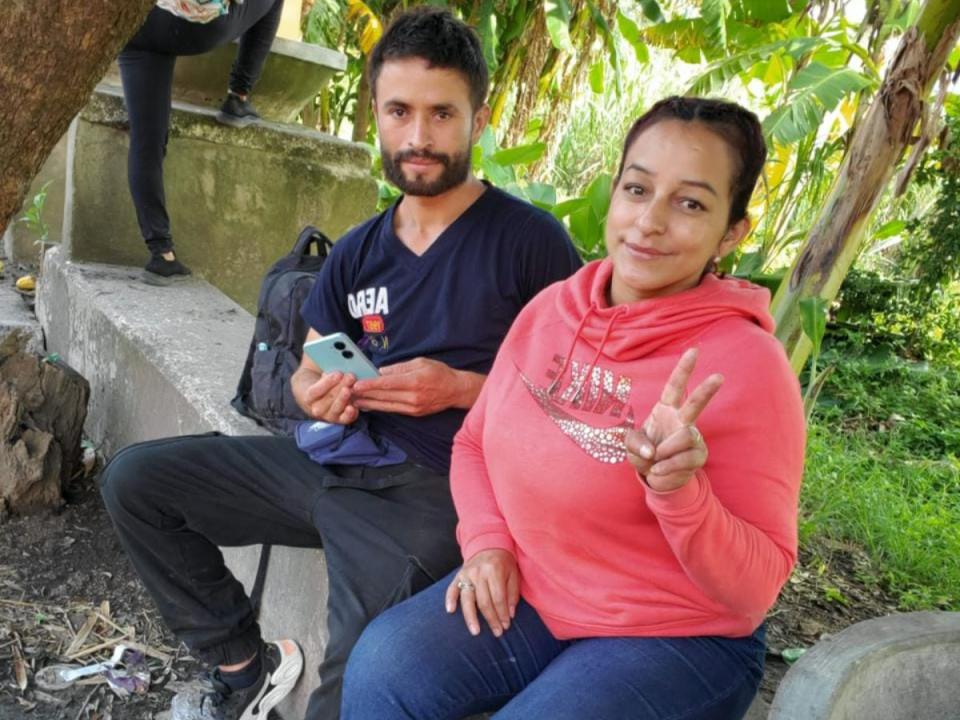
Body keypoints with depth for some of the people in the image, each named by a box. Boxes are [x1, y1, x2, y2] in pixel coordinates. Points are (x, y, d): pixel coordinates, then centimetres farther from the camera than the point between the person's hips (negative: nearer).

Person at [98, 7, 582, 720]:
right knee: (134, 479, 3)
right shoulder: (357, 252, 12)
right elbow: (310, 371, 21)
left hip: (437, 487, -6)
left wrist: (462, 388, -16)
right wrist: (316, 393, -3)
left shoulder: (530, 240, -5)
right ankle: (244, 660, 11)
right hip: (339, 457, 7)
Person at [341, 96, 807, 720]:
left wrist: (678, 493, -32)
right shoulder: (551, 308, -4)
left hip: (675, 639, -3)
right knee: (383, 666, -14)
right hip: (527, 596, 4)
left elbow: (756, 587, -16)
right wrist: (486, 539, -6)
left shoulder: (746, 364, -20)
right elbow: (475, 441, 10)